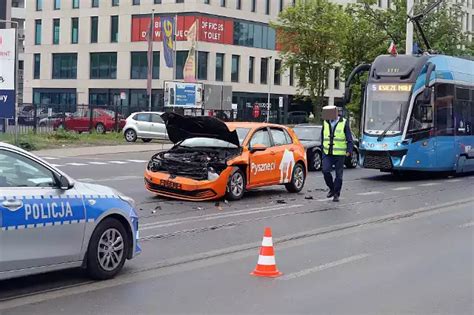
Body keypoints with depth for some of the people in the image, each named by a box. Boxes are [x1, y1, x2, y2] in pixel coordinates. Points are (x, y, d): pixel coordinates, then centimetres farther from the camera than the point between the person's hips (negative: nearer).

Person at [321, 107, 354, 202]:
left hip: (339, 154, -3)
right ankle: (331, 189, 11)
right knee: (325, 171, -11)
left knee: (338, 174, 2)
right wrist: (323, 148, 17)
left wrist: (349, 150, -14)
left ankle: (336, 194, 13)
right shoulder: (325, 123, 8)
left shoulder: (344, 123, -3)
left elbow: (349, 139, -4)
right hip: (327, 153, 3)